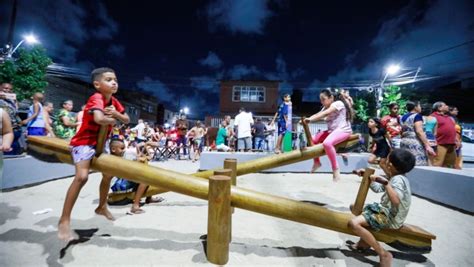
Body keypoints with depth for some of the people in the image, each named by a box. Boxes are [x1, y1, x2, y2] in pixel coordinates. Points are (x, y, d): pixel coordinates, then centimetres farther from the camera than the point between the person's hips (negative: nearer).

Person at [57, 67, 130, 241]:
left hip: (100, 143, 9)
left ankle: (101, 207, 37)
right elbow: (99, 119, -42)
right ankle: (64, 219, -12)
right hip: (84, 142, -9)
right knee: (82, 176, -27)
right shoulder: (96, 98, -22)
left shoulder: (114, 101, 4)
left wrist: (116, 113, -15)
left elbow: (127, 120, 4)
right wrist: (112, 120, -21)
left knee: (108, 173, 17)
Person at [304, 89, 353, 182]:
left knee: (327, 143, -35)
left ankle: (335, 169, -22)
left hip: (343, 130, -9)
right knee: (313, 139, 1)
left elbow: (325, 113, -27)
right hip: (332, 130, 9)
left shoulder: (338, 103, -9)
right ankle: (317, 162, 17)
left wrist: (310, 119, -38)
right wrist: (307, 119, -22)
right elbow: (318, 115, -2)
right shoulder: (326, 107, 17)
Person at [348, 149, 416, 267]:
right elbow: (378, 188, 19)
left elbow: (396, 201, -38)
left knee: (353, 223, -27)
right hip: (386, 210, 11)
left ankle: (384, 254, -12)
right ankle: (364, 241, 19)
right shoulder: (396, 177, 9)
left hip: (390, 217, -11)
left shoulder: (397, 179, -23)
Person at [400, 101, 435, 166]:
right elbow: (419, 131, -17)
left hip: (404, 142, 8)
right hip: (415, 143, -8)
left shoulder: (403, 117, 15)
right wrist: (428, 146, -18)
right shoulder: (417, 115, -7)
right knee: (418, 166, -7)